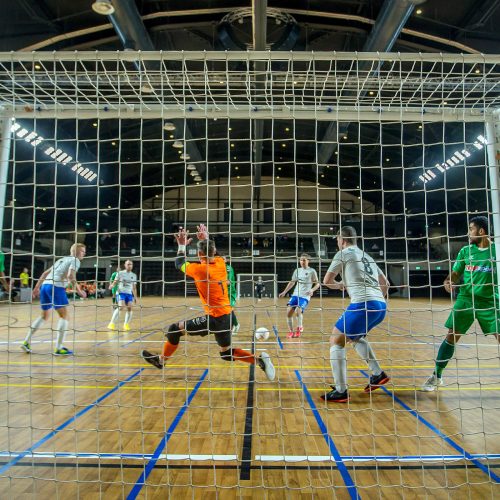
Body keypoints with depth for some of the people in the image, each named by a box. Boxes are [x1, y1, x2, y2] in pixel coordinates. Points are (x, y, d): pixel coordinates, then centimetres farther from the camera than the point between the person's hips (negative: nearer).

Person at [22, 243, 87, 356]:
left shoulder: (62, 259, 28)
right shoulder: (75, 260, 4)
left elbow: (45, 273, 27)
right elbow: (70, 276, -13)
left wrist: (37, 287, 28)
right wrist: (78, 291, -8)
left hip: (45, 285, 8)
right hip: (56, 287, -8)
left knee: (44, 316, 23)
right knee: (64, 316, -3)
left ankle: (26, 342, 20)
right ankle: (59, 348, -8)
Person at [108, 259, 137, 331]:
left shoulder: (134, 275, 11)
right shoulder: (120, 273, 1)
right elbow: (115, 282, 1)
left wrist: (135, 297, 14)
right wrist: (111, 286, -21)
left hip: (129, 294, 4)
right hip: (121, 292, -4)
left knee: (129, 308, -8)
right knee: (121, 307, -21)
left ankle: (126, 325, 11)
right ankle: (112, 324, -10)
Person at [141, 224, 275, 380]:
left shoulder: (199, 269, -16)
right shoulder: (221, 262, 0)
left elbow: (179, 264, 5)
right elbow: (211, 255, 28)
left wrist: (182, 245, 14)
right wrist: (206, 240, 26)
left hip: (215, 318, -7)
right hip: (227, 315, 7)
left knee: (175, 329, 5)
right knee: (226, 353, 22)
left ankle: (161, 360, 23)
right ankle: (259, 360, 8)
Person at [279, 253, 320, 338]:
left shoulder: (312, 271, 0)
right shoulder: (297, 271, 13)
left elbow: (317, 284, 1)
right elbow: (292, 282, 21)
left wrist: (312, 290, -18)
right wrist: (284, 292, 16)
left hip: (305, 296, -4)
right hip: (295, 294, 4)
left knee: (298, 311, -24)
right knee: (289, 311, -11)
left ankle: (299, 328, 6)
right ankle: (291, 331, 8)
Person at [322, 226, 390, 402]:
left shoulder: (344, 253, 5)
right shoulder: (366, 256, 26)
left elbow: (327, 281, 5)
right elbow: (385, 283, 30)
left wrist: (340, 285, 24)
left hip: (363, 304, -8)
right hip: (380, 305, 8)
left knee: (336, 341, 0)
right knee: (355, 337, 30)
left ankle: (340, 391, -3)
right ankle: (378, 374, 23)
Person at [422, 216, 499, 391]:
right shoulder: (465, 251, 3)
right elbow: (455, 274, 6)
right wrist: (448, 282, -14)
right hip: (466, 299, 2)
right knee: (451, 336, 0)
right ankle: (436, 375, 11)